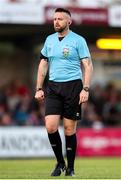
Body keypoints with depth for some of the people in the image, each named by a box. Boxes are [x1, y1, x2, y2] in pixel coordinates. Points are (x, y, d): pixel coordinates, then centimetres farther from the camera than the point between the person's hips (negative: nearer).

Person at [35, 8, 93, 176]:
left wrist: (86, 89, -13)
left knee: (69, 128, -1)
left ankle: (70, 167, 11)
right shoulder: (49, 40, 12)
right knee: (50, 126, -9)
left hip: (72, 86, -4)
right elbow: (43, 64, 18)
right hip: (53, 87, 4)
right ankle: (60, 162, 10)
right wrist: (39, 88, 11)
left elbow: (87, 65, -4)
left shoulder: (78, 40, -2)